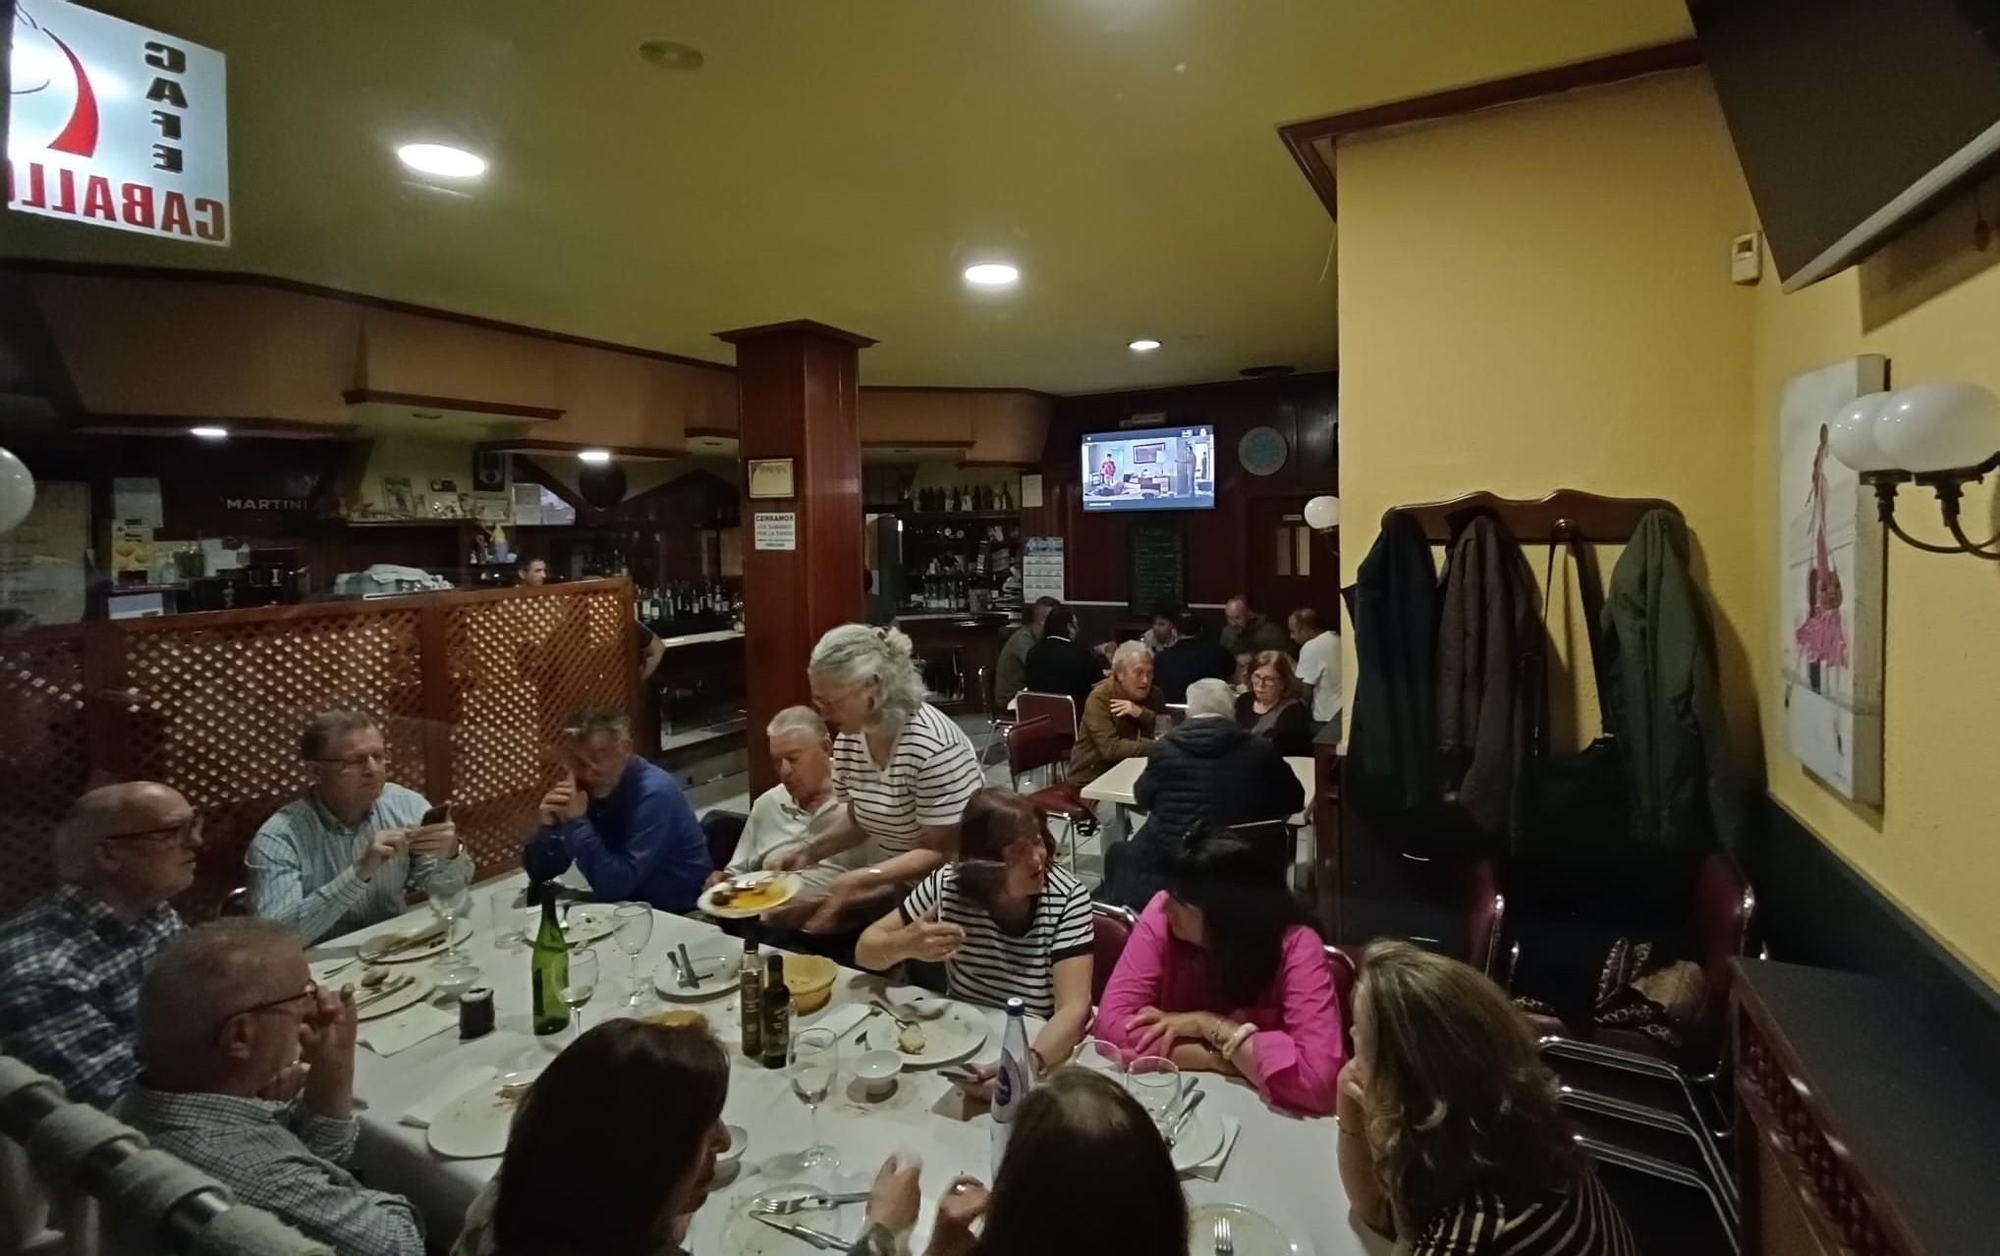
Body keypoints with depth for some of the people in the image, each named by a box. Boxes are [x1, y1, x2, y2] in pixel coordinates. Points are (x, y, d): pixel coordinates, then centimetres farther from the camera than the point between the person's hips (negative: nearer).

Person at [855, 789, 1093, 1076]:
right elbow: (865, 951, -5)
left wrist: (1028, 1062, -43)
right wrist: (906, 944, -26)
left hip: (1044, 1049, -2)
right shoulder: (948, 884, -12)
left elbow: (1073, 1008, -24)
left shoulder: (1067, 898, -17)